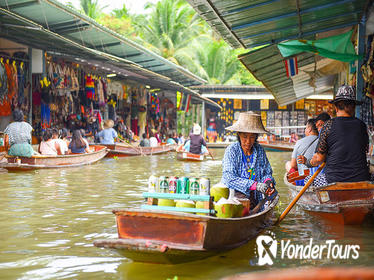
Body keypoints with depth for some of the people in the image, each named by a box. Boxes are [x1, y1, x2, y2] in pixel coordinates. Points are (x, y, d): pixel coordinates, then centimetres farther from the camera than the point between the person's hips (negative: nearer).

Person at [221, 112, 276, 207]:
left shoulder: (260, 150, 6)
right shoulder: (232, 150, -6)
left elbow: (267, 173, 14)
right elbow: (229, 178, -17)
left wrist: (268, 181, -12)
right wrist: (255, 185, -25)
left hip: (254, 199, 4)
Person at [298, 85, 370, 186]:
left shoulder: (329, 125, -6)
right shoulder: (361, 125, 4)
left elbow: (319, 158, -4)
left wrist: (306, 162, 17)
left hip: (334, 181, -3)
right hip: (361, 180, 3)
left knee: (307, 180, 21)